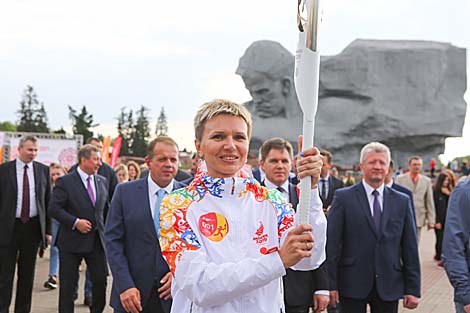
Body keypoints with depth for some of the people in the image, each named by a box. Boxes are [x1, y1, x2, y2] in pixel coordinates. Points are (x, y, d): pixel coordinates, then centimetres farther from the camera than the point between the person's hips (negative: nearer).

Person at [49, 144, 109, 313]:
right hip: (72, 241, -4)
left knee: (101, 280, 5)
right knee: (68, 285, 4)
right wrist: (75, 222, -21)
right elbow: (54, 208, -13)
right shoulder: (65, 182, -7)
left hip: (97, 240, 4)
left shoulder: (102, 181, 9)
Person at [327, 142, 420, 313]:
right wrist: (331, 284, -9)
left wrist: (413, 289, 3)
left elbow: (410, 248, 7)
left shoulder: (402, 201, 8)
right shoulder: (343, 197, -1)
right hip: (352, 285, -2)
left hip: (389, 286, 3)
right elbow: (332, 243, -5)